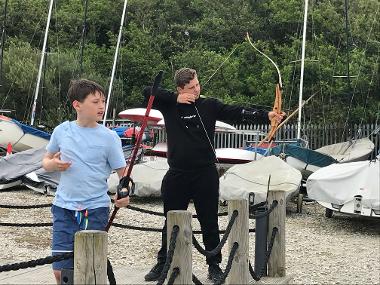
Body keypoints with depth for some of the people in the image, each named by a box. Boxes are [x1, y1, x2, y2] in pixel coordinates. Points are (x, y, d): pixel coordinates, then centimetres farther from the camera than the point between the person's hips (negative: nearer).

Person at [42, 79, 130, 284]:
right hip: (64, 207, 2)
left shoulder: (109, 137, -5)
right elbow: (46, 161, 14)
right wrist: (53, 164, -9)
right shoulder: (62, 131, 2)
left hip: (95, 210, -2)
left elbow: (122, 171, -2)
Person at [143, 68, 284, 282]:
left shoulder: (209, 106, 0)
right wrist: (176, 99, -12)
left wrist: (266, 115, -22)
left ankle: (214, 265, 19)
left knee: (209, 223, 7)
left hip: (205, 174, -1)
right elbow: (148, 92, -5)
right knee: (171, 222, 13)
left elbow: (237, 113, -10)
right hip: (177, 175, 1)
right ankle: (163, 263, 26)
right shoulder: (169, 105, 2)